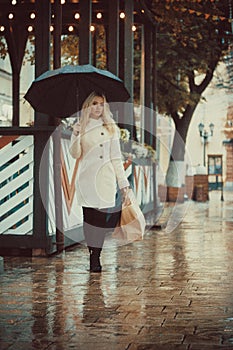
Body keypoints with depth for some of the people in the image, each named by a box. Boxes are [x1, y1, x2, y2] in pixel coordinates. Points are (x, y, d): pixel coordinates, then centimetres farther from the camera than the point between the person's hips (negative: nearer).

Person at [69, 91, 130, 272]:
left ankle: (96, 257, -2)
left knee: (103, 218, -6)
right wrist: (76, 136, -16)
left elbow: (116, 158, 8)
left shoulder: (111, 128, 9)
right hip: (86, 178, 0)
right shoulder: (80, 127, 8)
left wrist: (123, 183, 3)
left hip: (106, 179, 0)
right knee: (89, 218, 1)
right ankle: (93, 256, 9)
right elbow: (75, 154, 1)